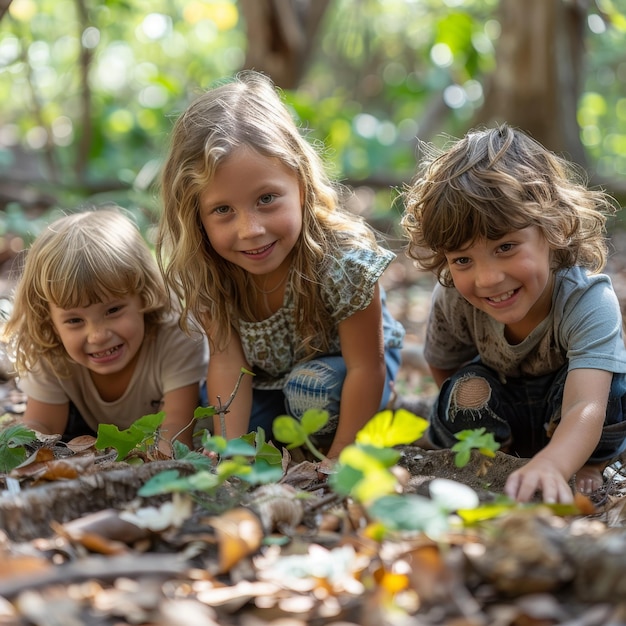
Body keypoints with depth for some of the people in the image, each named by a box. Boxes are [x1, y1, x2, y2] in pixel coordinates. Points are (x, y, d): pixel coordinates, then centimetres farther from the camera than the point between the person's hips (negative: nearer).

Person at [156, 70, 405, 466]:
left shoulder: (344, 259, -37)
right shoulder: (202, 270, -25)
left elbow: (366, 367, -29)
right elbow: (228, 361, -20)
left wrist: (339, 460, -29)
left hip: (341, 365, -4)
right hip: (267, 375, 5)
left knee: (314, 387, -32)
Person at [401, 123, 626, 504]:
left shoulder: (589, 300, -39)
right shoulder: (452, 301, -26)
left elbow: (585, 409, -54)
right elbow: (442, 366, -3)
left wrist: (548, 467, -75)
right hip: (508, 417, 2)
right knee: (467, 391, -30)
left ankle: (590, 467, -4)